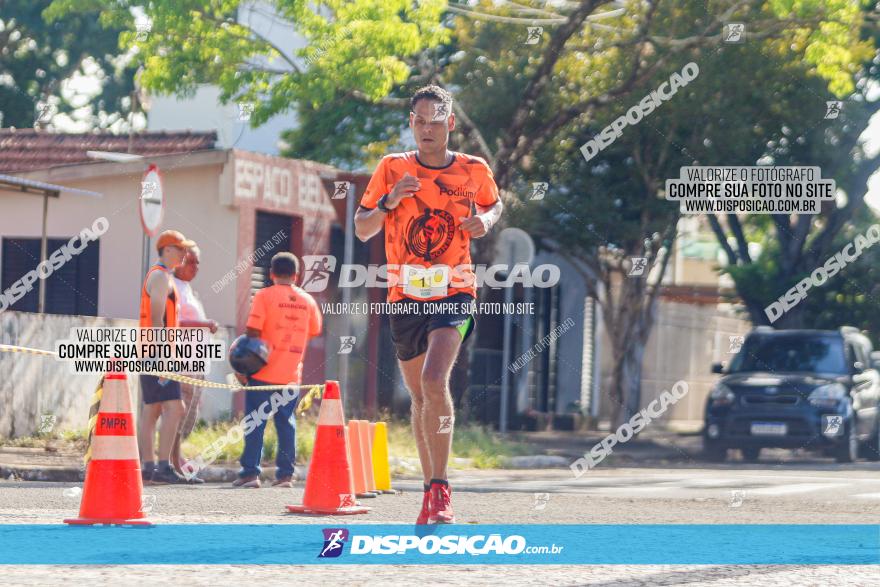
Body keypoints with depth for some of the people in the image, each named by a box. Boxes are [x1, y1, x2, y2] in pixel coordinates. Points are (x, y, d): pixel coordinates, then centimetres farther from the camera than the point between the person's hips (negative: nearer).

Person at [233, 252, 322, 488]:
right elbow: (314, 331, 16)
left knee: (256, 423, 1)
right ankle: (285, 473, 4)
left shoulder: (265, 296, -7)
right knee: (286, 422, 8)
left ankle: (250, 472, -2)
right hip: (292, 374, 3)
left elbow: (253, 331, -11)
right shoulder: (307, 300, 6)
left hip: (263, 372, -3)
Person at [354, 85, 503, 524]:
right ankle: (431, 491, 27)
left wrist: (486, 220, -1)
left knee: (434, 381, -24)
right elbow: (361, 229, 1)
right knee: (420, 396, 12)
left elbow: (494, 204, 22)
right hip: (406, 298, 3)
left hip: (454, 295, -3)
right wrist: (389, 200, -18)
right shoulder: (393, 169, 0)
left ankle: (441, 488, -19)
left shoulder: (475, 171, 1)